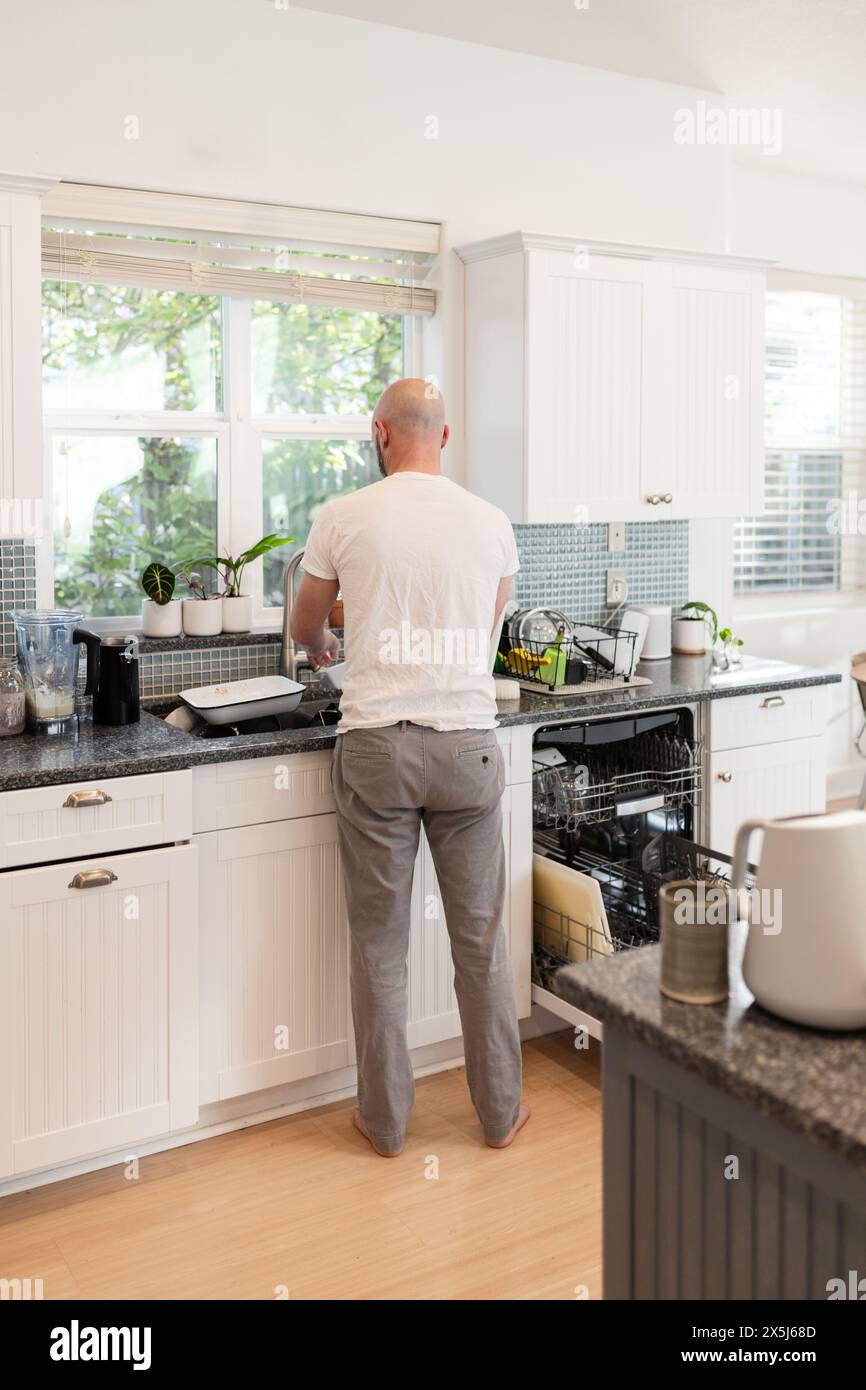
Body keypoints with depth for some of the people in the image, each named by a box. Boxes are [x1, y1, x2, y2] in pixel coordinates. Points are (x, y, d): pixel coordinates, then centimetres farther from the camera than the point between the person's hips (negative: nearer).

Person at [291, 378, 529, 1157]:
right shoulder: (492, 524, 5)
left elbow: (305, 629, 14)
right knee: (481, 938, 12)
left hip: (376, 745, -2)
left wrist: (326, 648, 38)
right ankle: (500, 1113, 25)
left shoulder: (345, 518, -1)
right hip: (468, 743, 2)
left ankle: (386, 1121, 22)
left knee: (379, 941, 9)